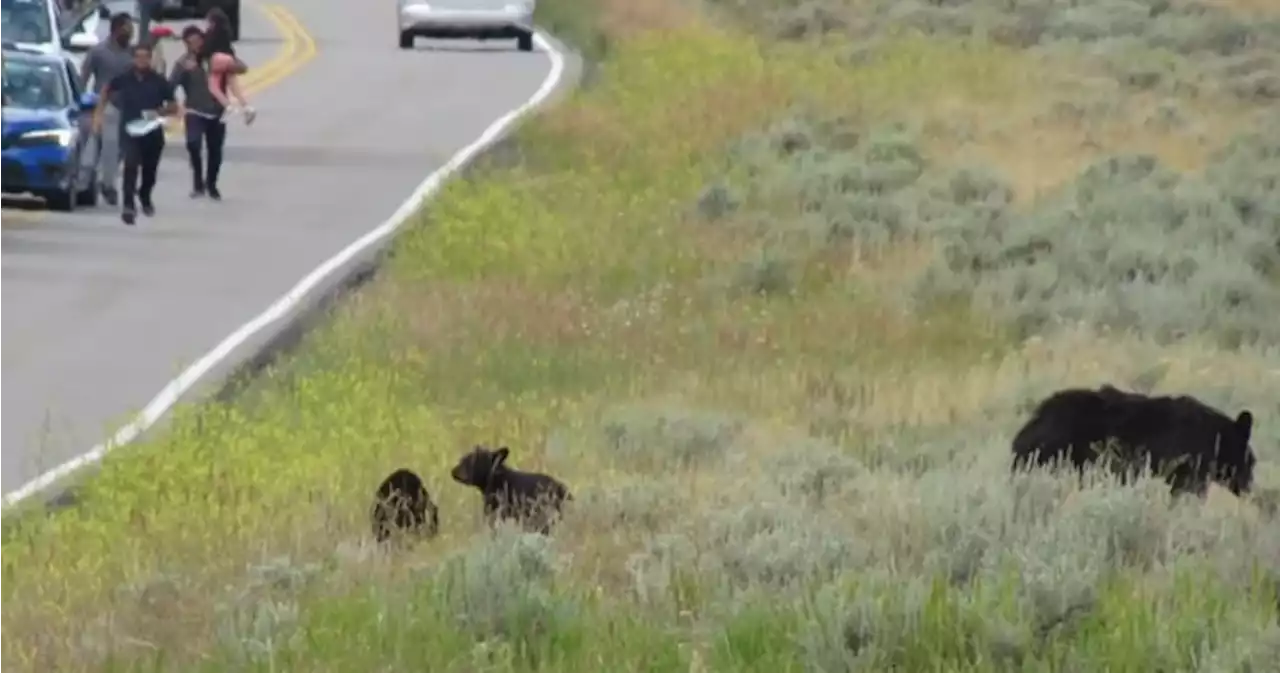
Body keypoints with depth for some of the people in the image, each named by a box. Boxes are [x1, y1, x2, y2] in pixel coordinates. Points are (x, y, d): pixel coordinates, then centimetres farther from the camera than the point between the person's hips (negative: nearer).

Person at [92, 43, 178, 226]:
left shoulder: (159, 81, -5)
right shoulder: (124, 79, -3)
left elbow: (173, 107, 2)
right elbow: (107, 90, 17)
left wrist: (159, 112, -18)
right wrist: (99, 113, 11)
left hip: (153, 133, 1)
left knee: (149, 170, 15)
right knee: (131, 166, -22)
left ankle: (145, 196, 46)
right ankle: (128, 205, -28)